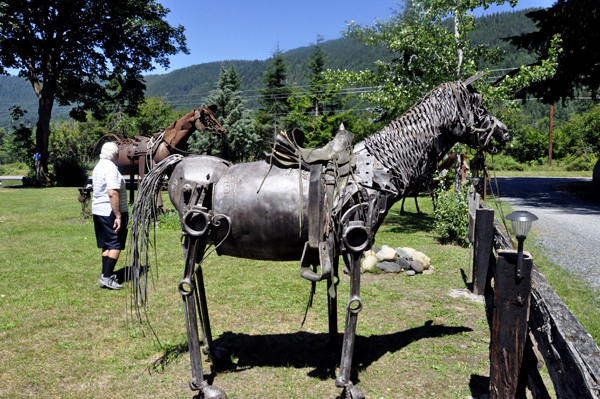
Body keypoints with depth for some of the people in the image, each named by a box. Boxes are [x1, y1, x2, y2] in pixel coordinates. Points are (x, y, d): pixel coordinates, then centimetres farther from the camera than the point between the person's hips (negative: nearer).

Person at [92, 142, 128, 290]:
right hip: (111, 212, -10)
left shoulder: (98, 167, 15)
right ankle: (107, 277, -7)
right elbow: (112, 193, -24)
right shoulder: (111, 168, -16)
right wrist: (118, 216, -24)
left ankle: (105, 274, 24)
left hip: (97, 211, 10)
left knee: (106, 244, 17)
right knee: (116, 245, -5)